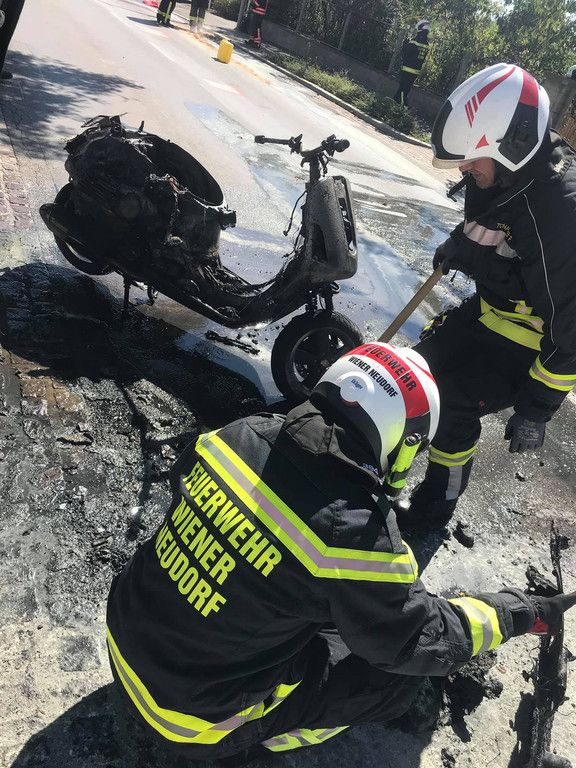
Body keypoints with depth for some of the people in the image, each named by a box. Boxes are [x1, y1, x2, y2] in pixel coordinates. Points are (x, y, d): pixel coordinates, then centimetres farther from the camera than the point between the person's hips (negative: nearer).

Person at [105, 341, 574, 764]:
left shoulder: (246, 433, -14)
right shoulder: (359, 534, -29)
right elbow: (423, 640, -12)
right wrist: (518, 612, 2)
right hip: (194, 714, -6)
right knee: (401, 673, 5)